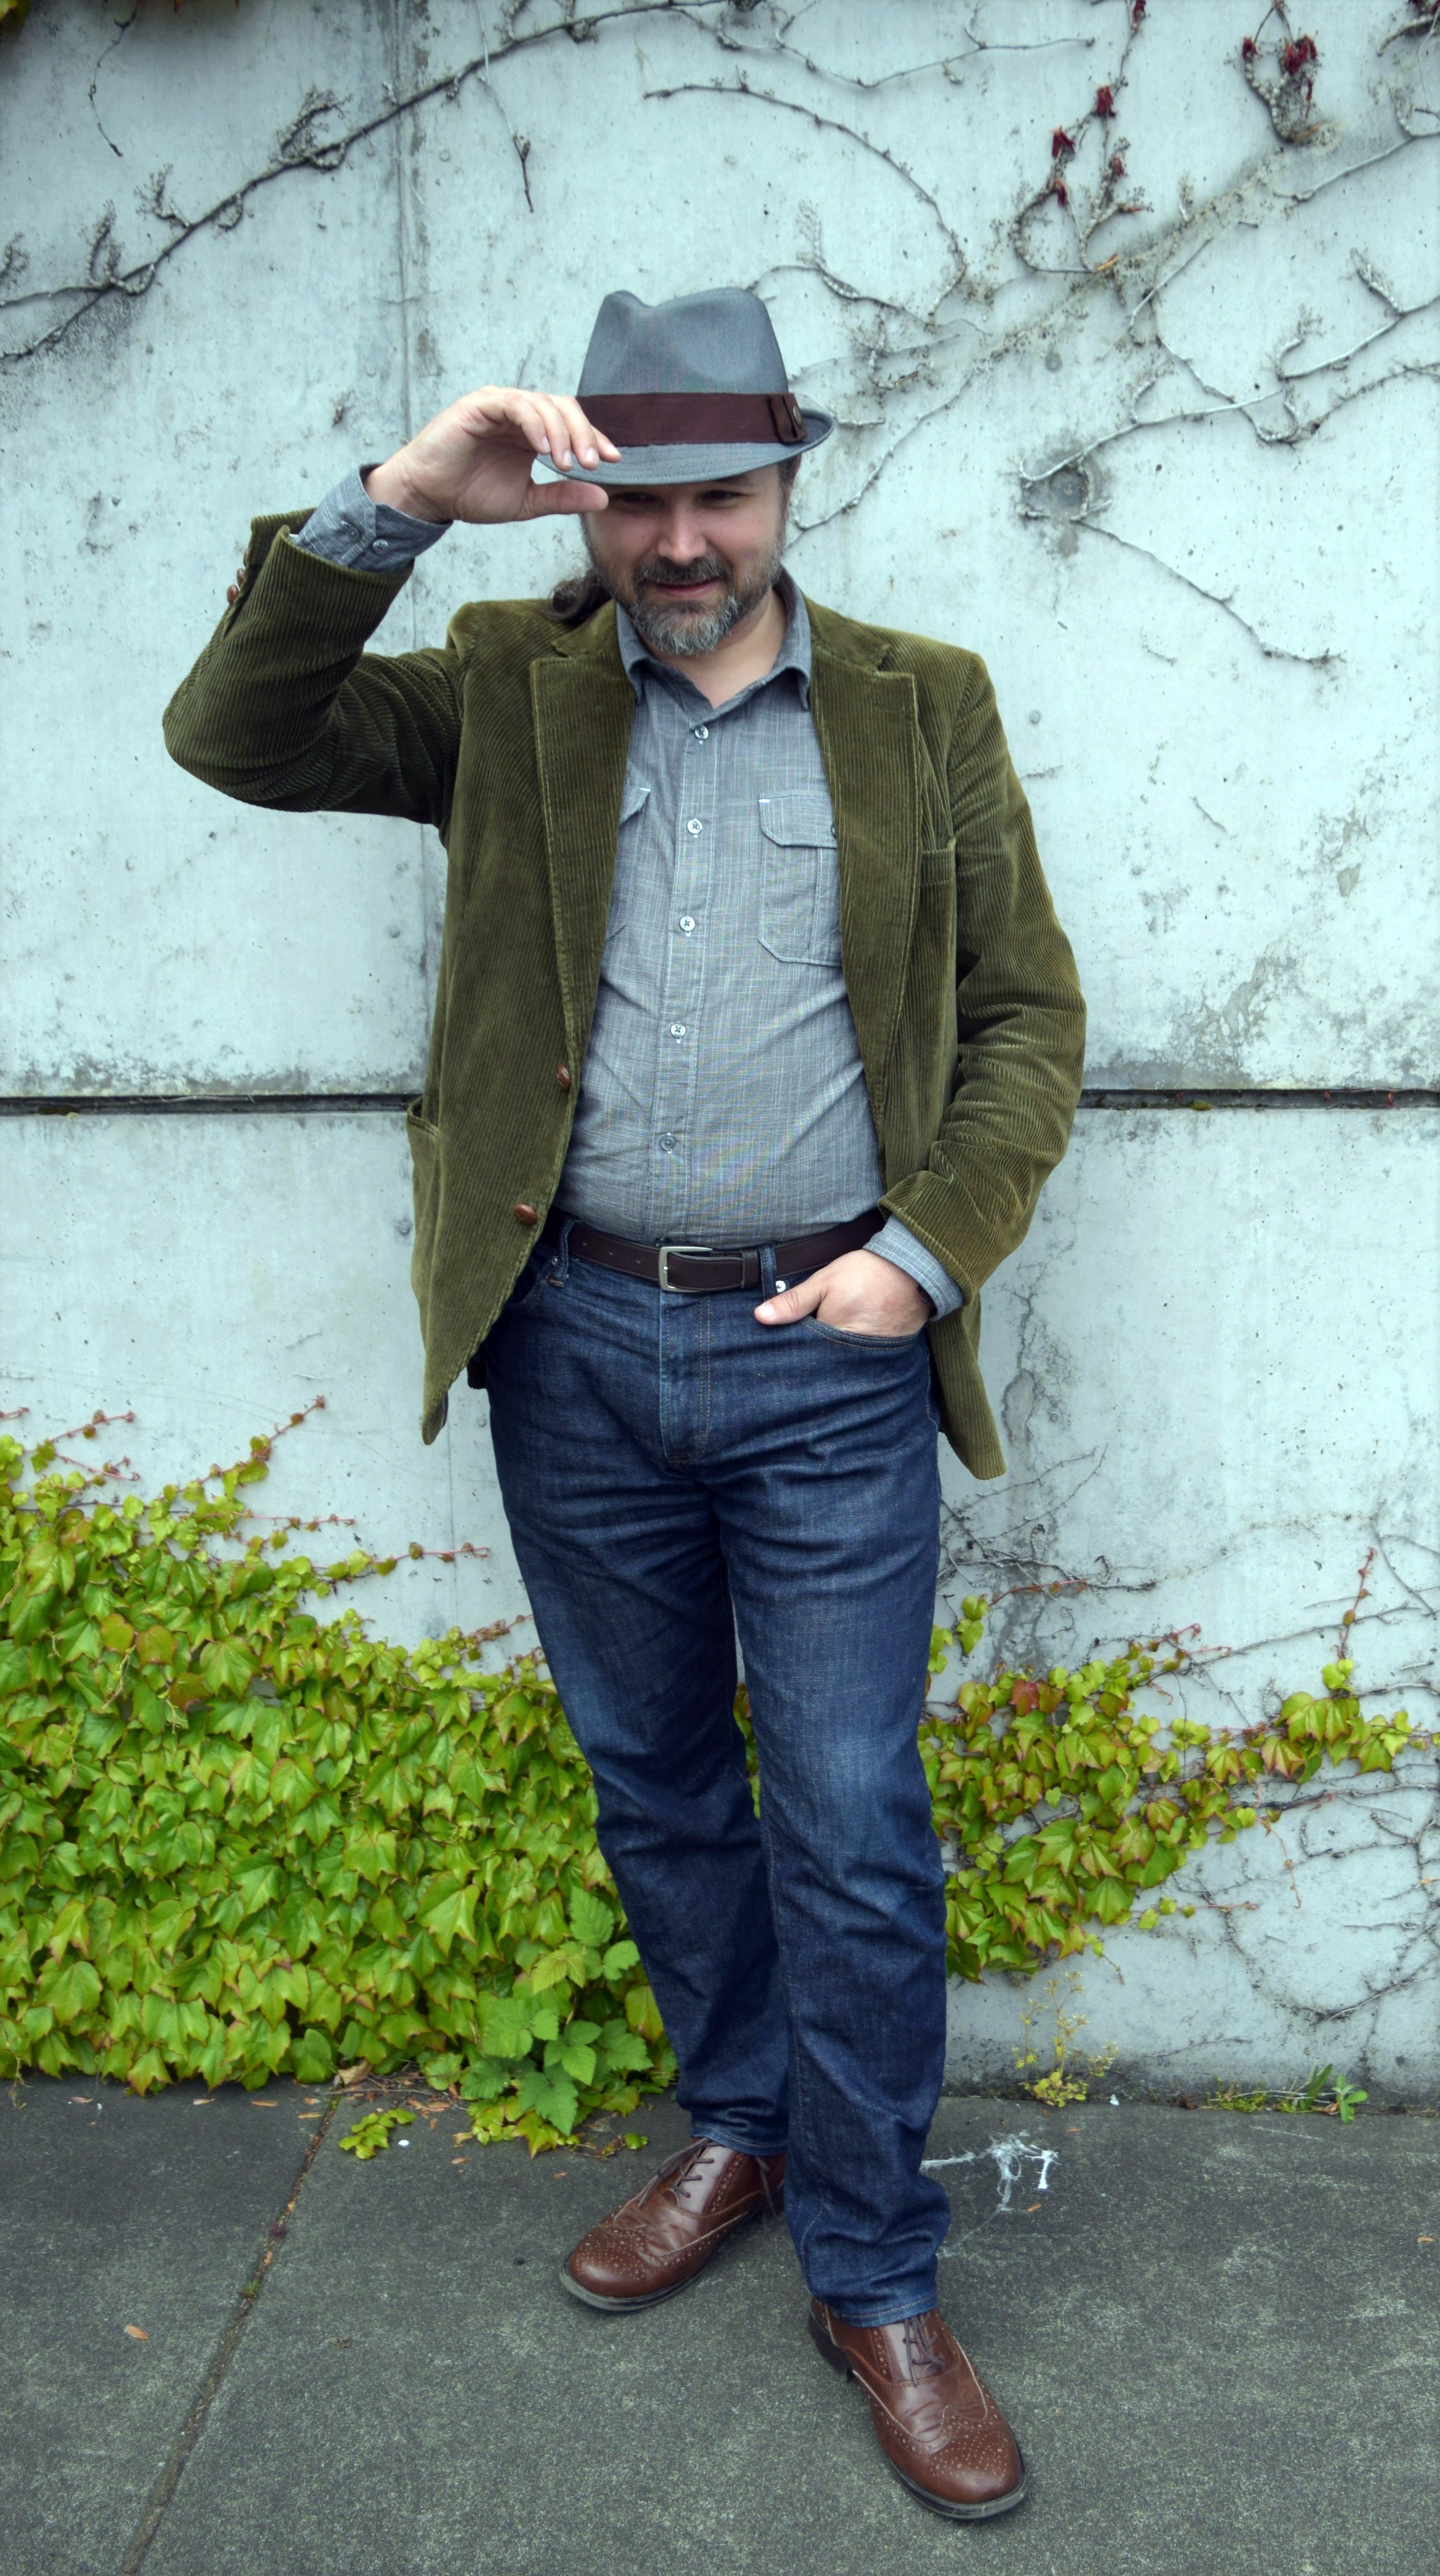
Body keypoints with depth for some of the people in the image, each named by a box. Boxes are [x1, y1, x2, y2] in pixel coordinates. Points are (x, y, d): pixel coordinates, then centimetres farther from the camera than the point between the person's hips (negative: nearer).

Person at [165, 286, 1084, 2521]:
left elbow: (1027, 1013, 4)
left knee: (853, 1829, 3)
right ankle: (741, 2125, 42)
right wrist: (398, 502, -17)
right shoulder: (507, 690, 5)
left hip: (828, 1351, -1)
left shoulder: (924, 708, 4)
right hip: (575, 1346, 2)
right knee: (653, 1785, 17)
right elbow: (235, 735, -6)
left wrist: (930, 1254, -9)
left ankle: (876, 2278, 23)